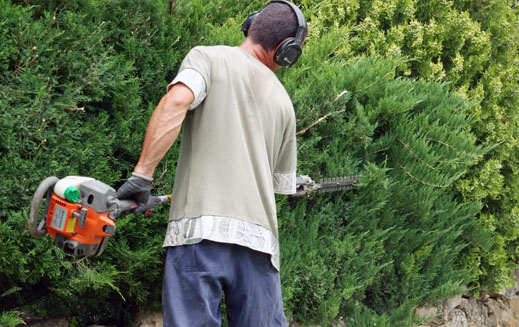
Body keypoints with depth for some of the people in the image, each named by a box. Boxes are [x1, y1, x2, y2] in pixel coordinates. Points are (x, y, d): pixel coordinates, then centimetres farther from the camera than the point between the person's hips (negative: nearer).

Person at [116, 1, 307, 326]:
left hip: (201, 230, -4)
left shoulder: (208, 57, 6)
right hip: (260, 243, 4)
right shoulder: (283, 103, 20)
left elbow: (177, 101, -14)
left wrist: (142, 175, -12)